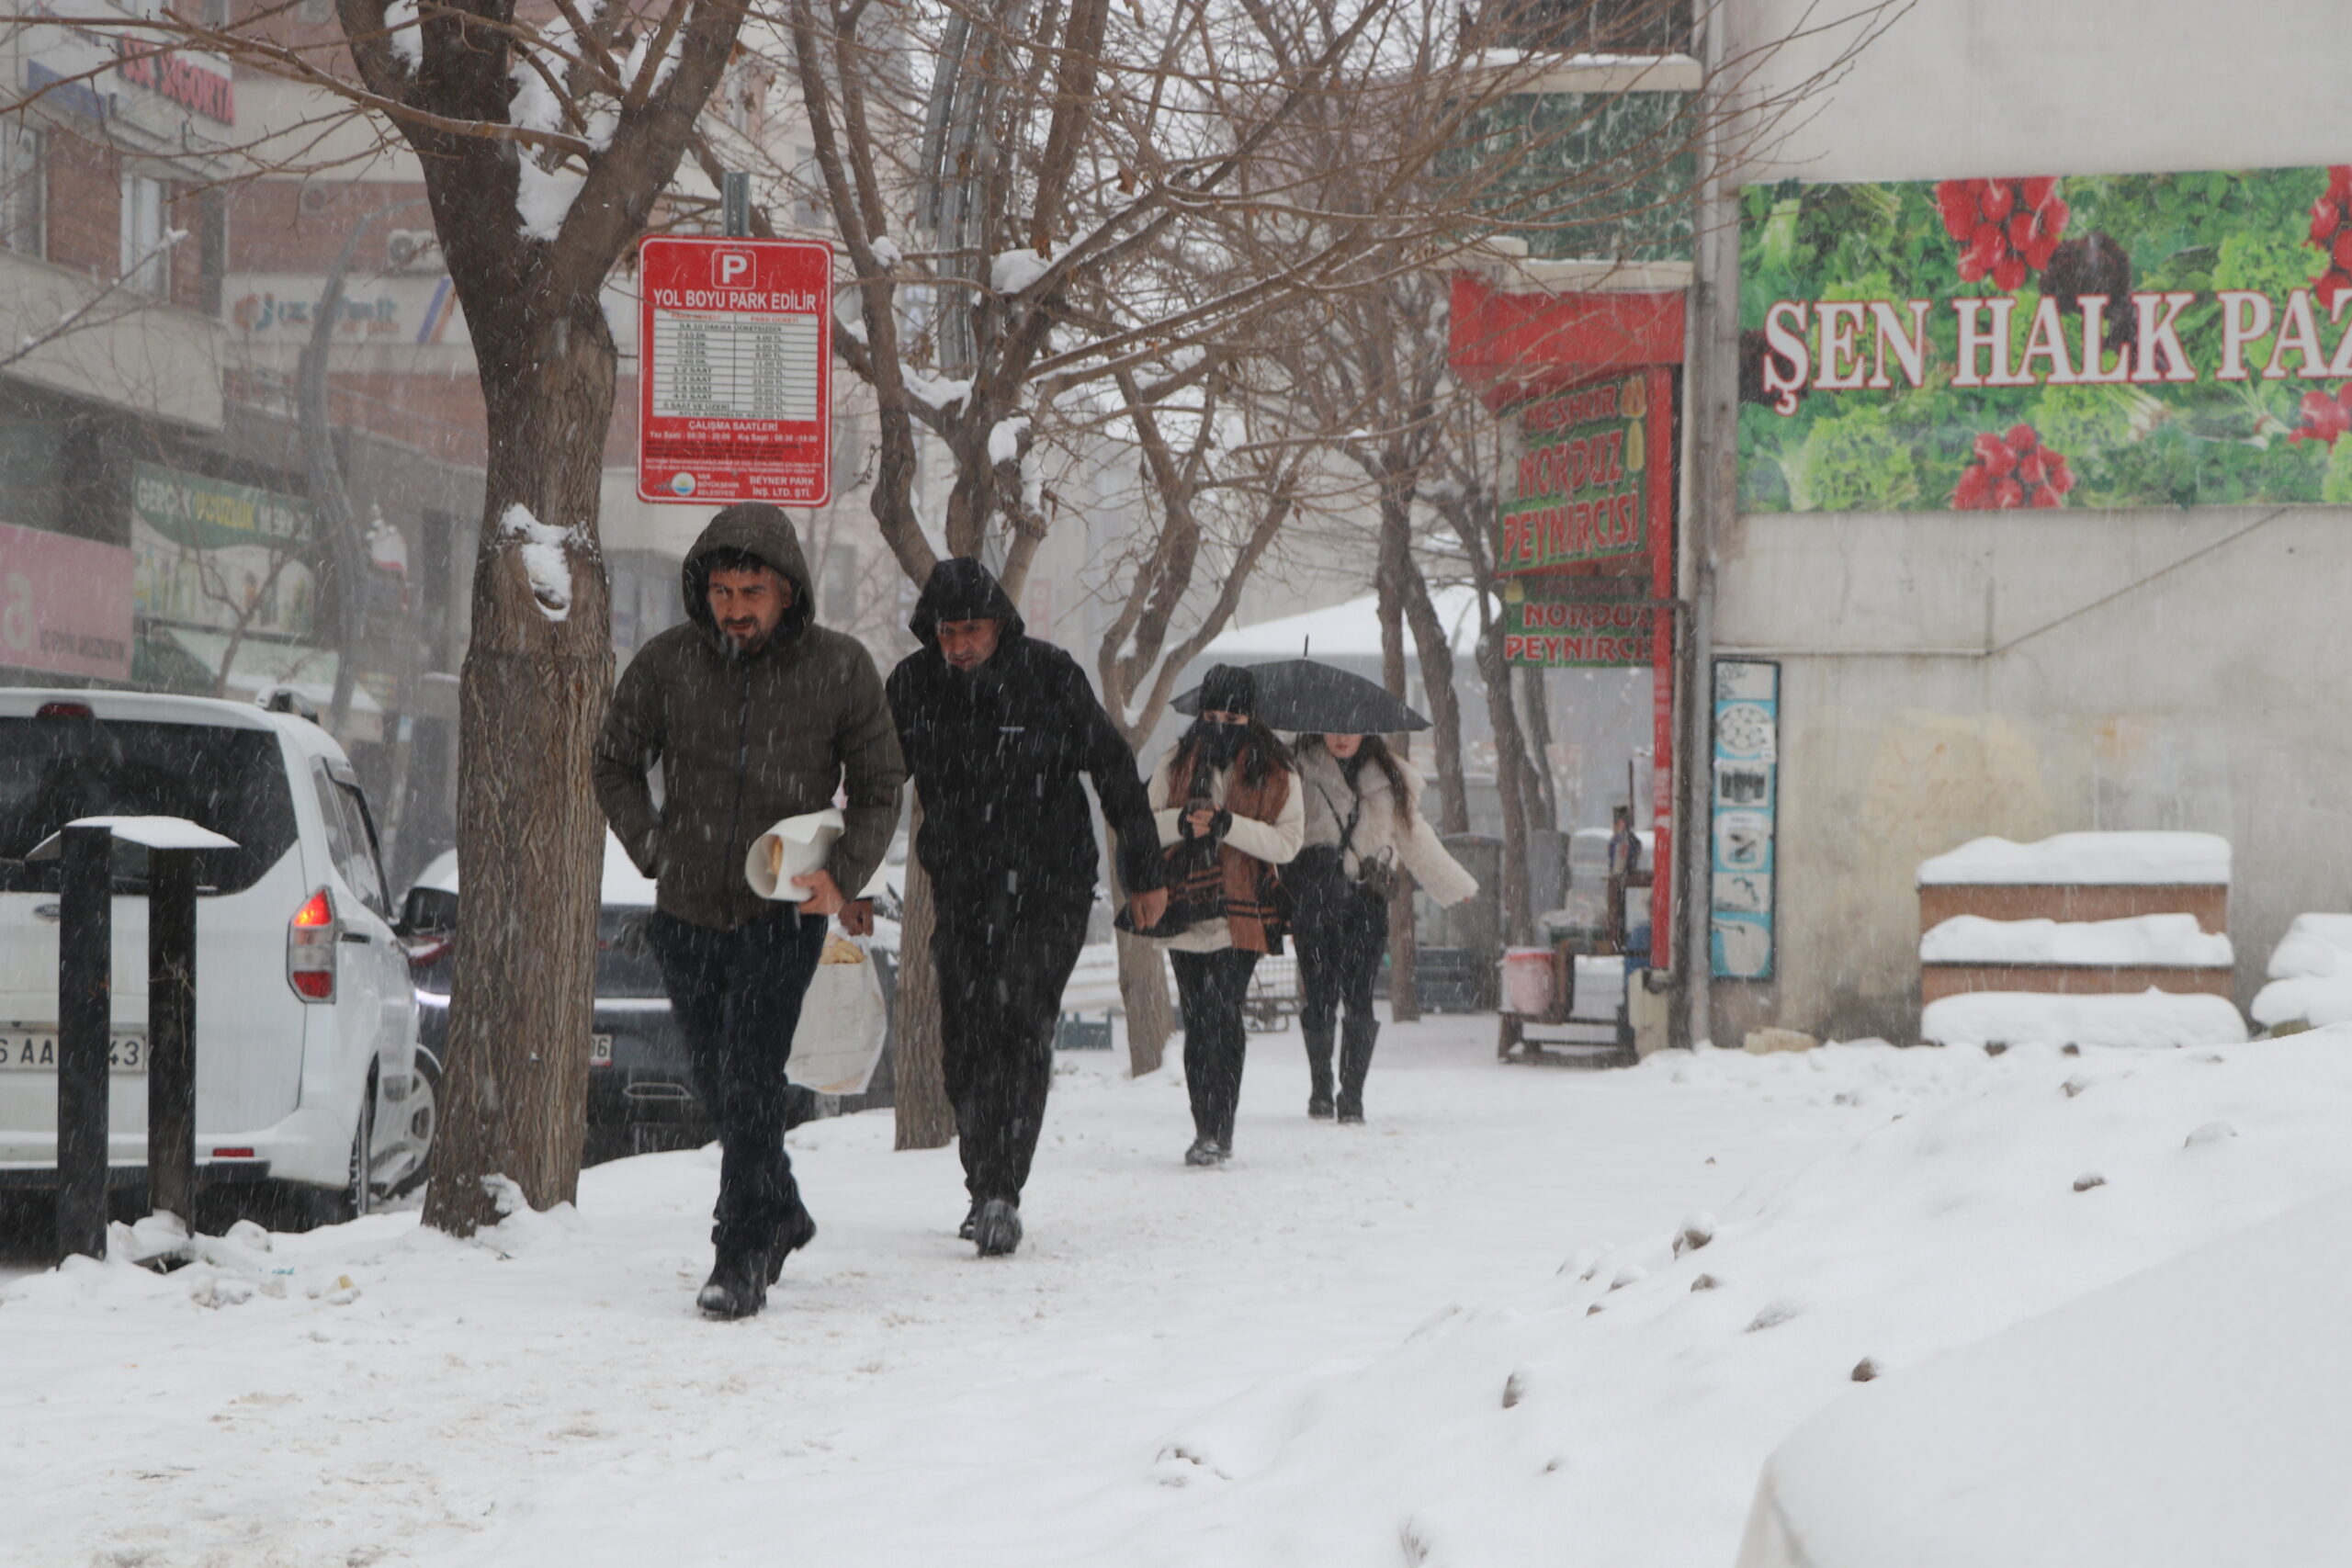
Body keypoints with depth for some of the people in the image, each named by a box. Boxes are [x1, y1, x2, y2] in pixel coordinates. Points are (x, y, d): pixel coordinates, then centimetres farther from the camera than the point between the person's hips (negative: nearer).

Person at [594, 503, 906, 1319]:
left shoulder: (841, 668, -6)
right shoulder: (666, 663, -4)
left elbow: (879, 787, 5)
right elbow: (615, 765, 11)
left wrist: (842, 875, -10)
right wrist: (655, 851, -1)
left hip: (785, 913, -3)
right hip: (688, 912, 3)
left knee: (751, 1081, -14)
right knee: (719, 1084, 12)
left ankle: (742, 1259, -11)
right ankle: (779, 1214, 33)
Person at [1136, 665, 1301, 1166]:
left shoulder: (1274, 771, 4)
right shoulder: (1177, 762, 11)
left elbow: (1287, 841, -2)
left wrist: (1229, 825, -15)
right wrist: (1182, 821, -11)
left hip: (1240, 915, -3)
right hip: (1185, 912, 3)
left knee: (1221, 1018, -14)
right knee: (1197, 1023, 5)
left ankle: (1217, 1132, -13)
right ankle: (1208, 1132, 13)